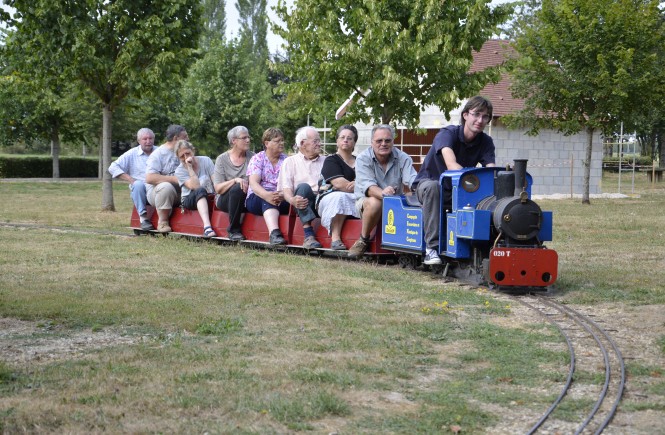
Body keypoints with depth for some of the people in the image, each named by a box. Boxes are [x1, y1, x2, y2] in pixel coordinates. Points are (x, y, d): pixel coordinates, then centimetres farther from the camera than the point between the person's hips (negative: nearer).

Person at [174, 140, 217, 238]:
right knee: (200, 190, -37)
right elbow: (196, 186, -17)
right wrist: (189, 167, -17)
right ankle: (207, 227, -52)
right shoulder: (179, 171, -2)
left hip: (210, 198, 2)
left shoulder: (205, 161, 2)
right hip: (189, 200, -2)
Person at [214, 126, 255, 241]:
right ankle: (233, 230, -23)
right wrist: (235, 180, -23)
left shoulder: (252, 157, 8)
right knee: (237, 188, -34)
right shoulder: (222, 159, 1)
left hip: (246, 199, 2)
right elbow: (218, 188, -7)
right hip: (224, 200, -2)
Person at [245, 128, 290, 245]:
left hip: (281, 201, 2)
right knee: (268, 199, -36)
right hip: (256, 199, -2)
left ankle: (274, 234, -45)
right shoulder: (257, 159, 6)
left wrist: (282, 195, -28)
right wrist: (267, 195, -32)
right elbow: (253, 183, -10)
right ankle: (274, 233, -55)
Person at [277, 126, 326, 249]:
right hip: (304, 202, -2)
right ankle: (309, 236, -40)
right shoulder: (290, 162, 17)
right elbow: (285, 188, 2)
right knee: (303, 187, -35)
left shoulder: (325, 161, 27)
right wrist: (292, 200, -21)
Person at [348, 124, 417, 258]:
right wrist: (382, 193, -49)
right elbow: (367, 186, -26)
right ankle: (363, 241, -15)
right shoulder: (363, 159, -11)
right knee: (375, 203, -38)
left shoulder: (403, 159, -3)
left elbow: (413, 180, -17)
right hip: (365, 201, -2)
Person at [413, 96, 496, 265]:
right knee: (432, 187, -40)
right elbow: (451, 165, -37)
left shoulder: (486, 142, -3)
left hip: (458, 191, 4)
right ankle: (432, 247, -41)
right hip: (427, 182, -4)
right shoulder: (447, 133, -20)